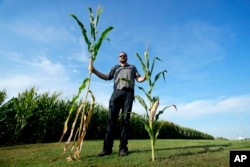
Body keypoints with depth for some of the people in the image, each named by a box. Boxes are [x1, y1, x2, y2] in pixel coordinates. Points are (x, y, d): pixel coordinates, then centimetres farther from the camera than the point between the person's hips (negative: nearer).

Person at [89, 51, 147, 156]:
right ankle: (107, 148, -7)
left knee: (125, 120, -6)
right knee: (111, 119, -8)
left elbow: (139, 79, 16)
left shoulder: (132, 67, 26)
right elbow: (107, 77, 18)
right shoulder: (115, 68, 29)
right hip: (116, 93, 1)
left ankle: (123, 148, -4)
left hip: (128, 94, -1)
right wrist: (94, 70, 9)